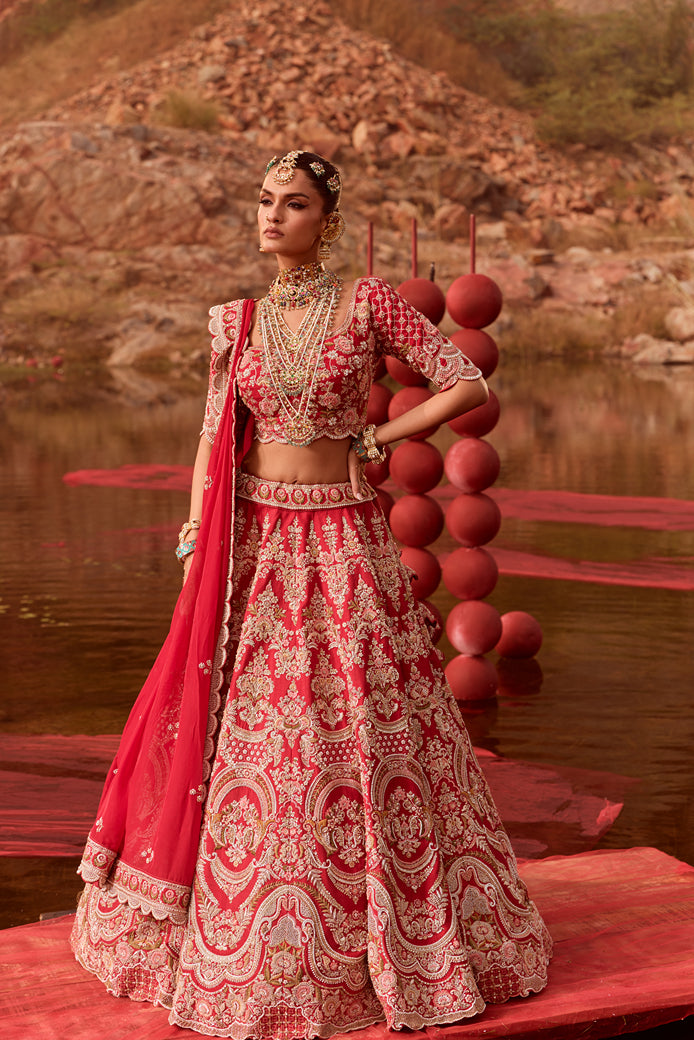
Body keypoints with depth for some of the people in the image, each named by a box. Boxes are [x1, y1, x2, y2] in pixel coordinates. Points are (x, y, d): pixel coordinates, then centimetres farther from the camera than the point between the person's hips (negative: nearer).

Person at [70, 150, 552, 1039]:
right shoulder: (236, 322, 8)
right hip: (253, 546, 3)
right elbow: (213, 442, 9)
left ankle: (397, 939, 18)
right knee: (240, 737, 6)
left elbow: (467, 384, -4)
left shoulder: (367, 303, -3)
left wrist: (374, 440, -2)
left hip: (342, 546, -3)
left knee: (365, 733, 2)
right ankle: (241, 947, 22)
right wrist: (195, 547, 1)